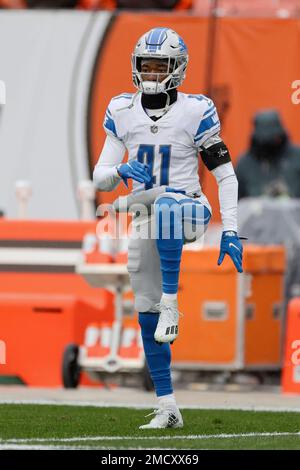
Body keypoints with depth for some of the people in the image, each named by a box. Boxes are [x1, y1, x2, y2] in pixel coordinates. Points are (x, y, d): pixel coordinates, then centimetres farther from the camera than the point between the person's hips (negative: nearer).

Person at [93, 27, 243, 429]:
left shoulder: (195, 112, -4)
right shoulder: (122, 112, 5)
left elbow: (226, 175, -2)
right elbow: (101, 179, 5)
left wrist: (230, 231, -10)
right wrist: (121, 171, -18)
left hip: (189, 210, -4)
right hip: (143, 219, 4)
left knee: (167, 206, -42)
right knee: (146, 315, 0)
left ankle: (171, 304, -35)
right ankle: (168, 409, 7)